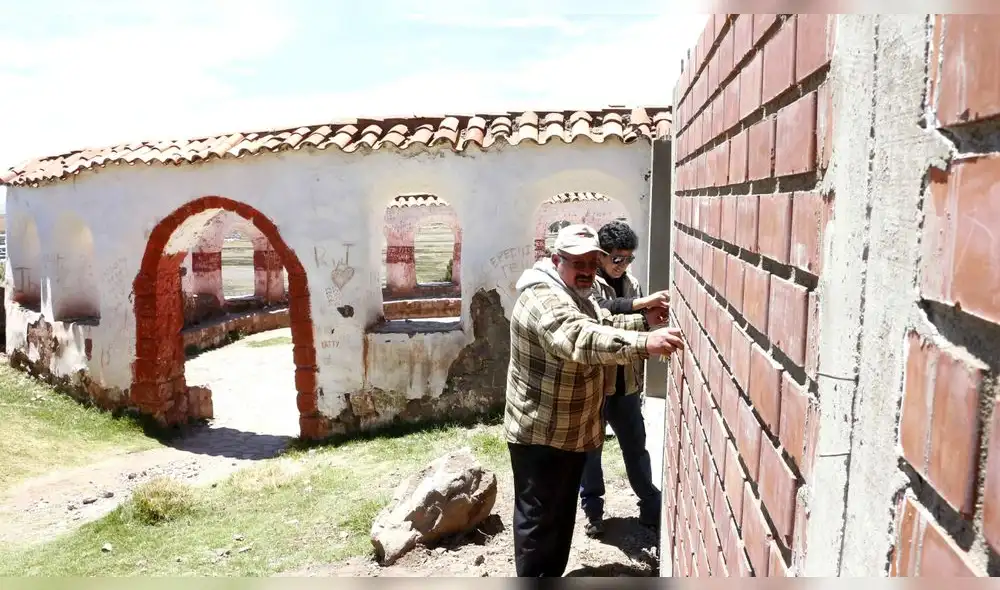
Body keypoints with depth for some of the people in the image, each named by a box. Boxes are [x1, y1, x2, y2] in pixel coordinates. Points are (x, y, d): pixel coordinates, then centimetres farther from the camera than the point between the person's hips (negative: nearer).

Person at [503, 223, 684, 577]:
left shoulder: (578, 296, 9)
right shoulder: (543, 297, -26)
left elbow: (605, 325, 22)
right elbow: (578, 338, -44)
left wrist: (644, 322, 3)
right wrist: (644, 343, -55)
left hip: (572, 431, 10)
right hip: (539, 435, -10)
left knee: (562, 514, 22)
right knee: (538, 518, 3)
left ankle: (552, 577, 38)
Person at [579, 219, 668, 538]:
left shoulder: (632, 283, 5)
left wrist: (639, 381, 10)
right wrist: (641, 303, -42)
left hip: (626, 385, 5)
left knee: (636, 447, 15)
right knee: (590, 450, 11)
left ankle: (651, 506, 30)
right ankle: (593, 509, 28)